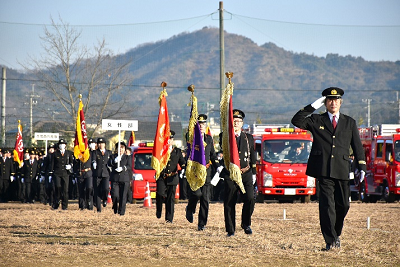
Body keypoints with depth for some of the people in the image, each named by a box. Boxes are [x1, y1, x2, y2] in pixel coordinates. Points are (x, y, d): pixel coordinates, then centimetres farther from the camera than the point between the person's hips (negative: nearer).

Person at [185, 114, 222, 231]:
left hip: (206, 172, 4)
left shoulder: (209, 139, 15)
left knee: (205, 198, 0)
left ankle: (202, 224, 6)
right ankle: (190, 209, 13)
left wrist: (217, 166, 10)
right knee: (197, 193, -20)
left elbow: (213, 154, 21)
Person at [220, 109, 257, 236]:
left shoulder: (249, 138, 13)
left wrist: (253, 173, 11)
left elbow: (253, 156, 16)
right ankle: (230, 230, 8)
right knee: (229, 203, -1)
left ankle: (246, 224, 7)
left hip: (246, 174, 1)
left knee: (250, 199, -14)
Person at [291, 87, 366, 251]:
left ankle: (336, 233, 30)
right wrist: (312, 107, -7)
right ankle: (330, 241, -8)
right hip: (324, 171, -2)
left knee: (343, 205, 6)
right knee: (327, 205, -9)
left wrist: (361, 167, 4)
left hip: (342, 170, 2)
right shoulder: (316, 120, 10)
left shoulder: (349, 123, 15)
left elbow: (357, 146, 14)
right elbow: (296, 121, -3)